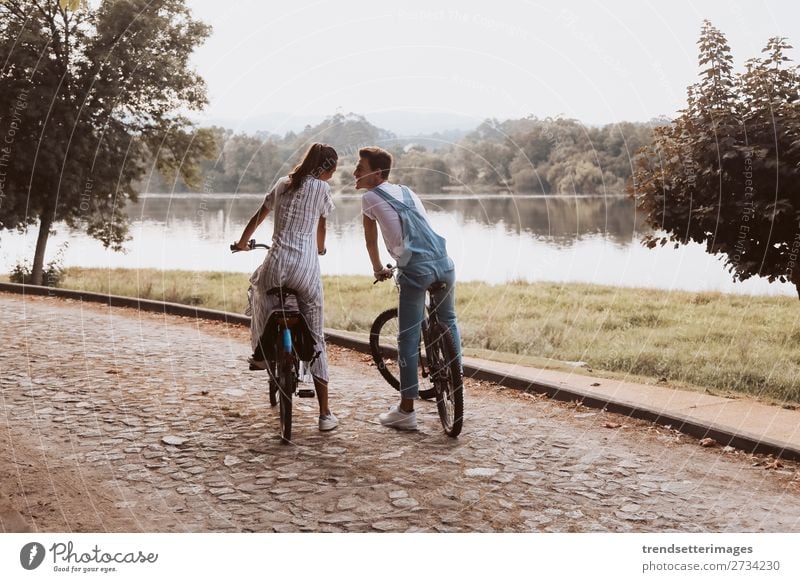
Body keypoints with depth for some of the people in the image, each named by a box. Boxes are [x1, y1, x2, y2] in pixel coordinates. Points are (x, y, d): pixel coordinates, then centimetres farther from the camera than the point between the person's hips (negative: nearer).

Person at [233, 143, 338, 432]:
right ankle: (325, 413, 4)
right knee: (315, 337, 5)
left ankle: (261, 353, 41)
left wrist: (242, 242, 43)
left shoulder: (283, 184, 15)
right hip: (307, 267, -2)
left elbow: (257, 217, 25)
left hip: (277, 264, 3)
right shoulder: (321, 188, 5)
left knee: (257, 285, 39)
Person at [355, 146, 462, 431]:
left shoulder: (370, 197, 7)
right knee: (448, 321, 27)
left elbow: (370, 239, 18)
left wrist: (378, 269, 35)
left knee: (408, 338, 1)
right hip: (444, 263, 6)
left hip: (416, 270, -6)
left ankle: (406, 411, 6)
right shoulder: (406, 191, 23)